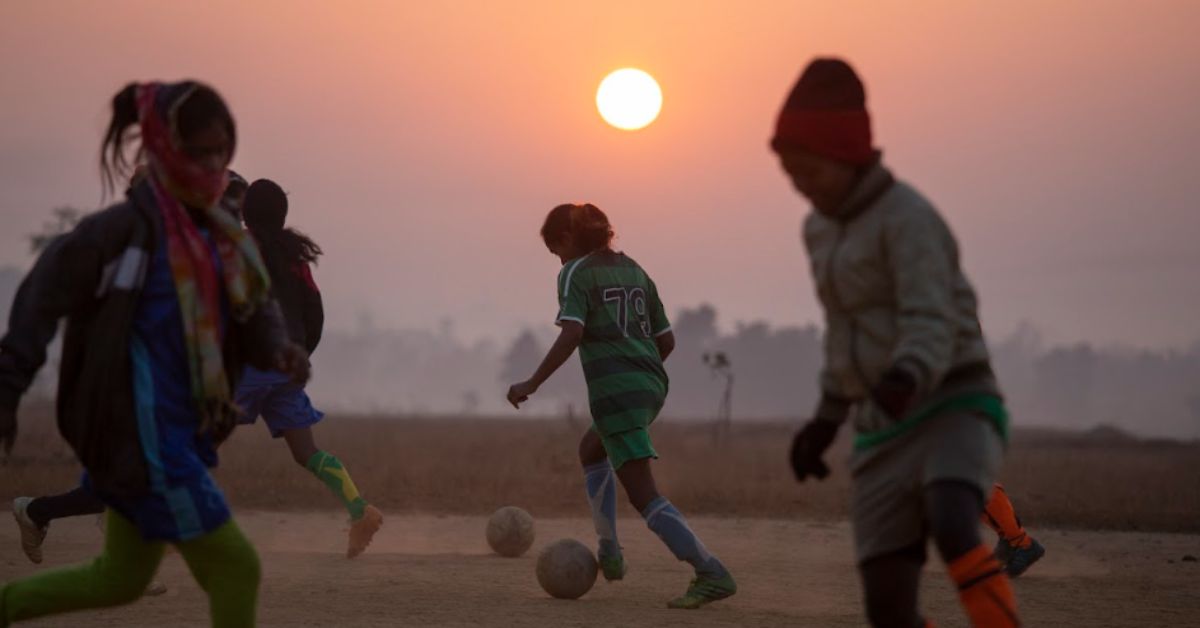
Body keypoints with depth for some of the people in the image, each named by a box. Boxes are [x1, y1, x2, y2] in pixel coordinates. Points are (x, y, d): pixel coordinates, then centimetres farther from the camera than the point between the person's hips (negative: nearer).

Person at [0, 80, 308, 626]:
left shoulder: (217, 233, 8)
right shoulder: (127, 228, -14)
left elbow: (253, 313, 10)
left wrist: (279, 350, -13)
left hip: (182, 435, 8)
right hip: (144, 436, -8)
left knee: (120, 581, 20)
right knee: (235, 568, -6)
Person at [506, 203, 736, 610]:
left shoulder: (576, 274, -3)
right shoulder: (635, 271, 17)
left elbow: (571, 335, -17)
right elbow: (666, 340, 16)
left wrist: (531, 385, -13)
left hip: (615, 390, -8)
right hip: (652, 386, 8)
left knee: (643, 495, -8)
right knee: (591, 450, 33)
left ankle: (713, 574, -20)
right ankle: (609, 553, 26)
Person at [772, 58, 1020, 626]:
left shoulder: (908, 217, -12)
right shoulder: (825, 228, 14)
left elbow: (932, 328, -25)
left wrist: (904, 382, -45)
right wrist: (827, 419, 27)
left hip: (956, 413, -7)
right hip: (887, 431, 7)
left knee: (952, 531, -38)